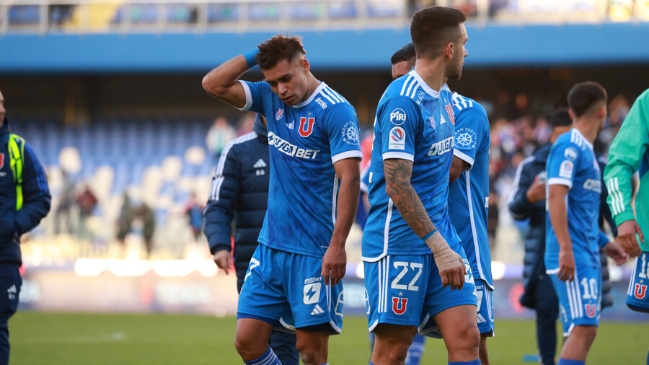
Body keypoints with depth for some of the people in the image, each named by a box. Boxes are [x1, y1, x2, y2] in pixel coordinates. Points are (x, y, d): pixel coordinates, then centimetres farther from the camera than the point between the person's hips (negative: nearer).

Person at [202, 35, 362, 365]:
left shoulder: (336, 111, -12)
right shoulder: (271, 98, 8)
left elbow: (350, 179, -18)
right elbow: (213, 84, 8)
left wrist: (338, 246, -23)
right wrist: (256, 55, -1)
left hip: (314, 253, -7)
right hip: (270, 247, 7)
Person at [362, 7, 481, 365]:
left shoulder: (441, 100, 13)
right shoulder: (403, 101, -15)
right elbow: (397, 186, -20)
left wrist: (446, 244, 18)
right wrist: (439, 248, -23)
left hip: (440, 237, 8)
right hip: (399, 243, -8)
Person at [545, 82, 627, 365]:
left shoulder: (584, 149, 19)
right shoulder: (569, 147, -10)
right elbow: (556, 196, -19)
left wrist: (603, 242, 30)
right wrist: (566, 249, -25)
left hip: (586, 257, 9)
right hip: (574, 257, -9)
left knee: (583, 330, 7)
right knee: (583, 327, -18)